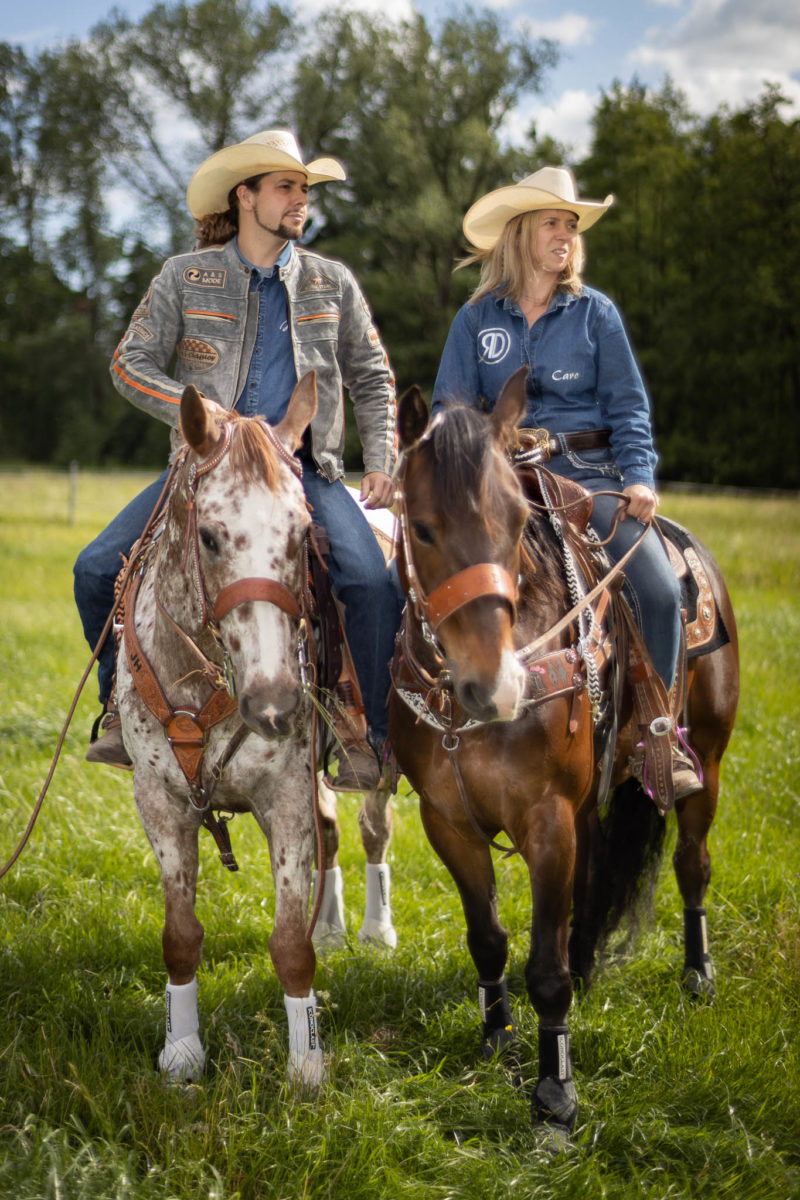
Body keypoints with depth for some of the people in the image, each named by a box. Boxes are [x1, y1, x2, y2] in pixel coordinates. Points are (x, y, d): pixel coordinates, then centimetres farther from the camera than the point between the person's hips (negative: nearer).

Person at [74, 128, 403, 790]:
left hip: (304, 468, 0)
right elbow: (131, 363, 1)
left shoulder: (333, 282, 9)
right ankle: (122, 702, 9)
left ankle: (372, 736, -10)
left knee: (373, 581, -25)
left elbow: (372, 378, 16)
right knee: (98, 567, -13)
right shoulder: (186, 278, 3)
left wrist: (380, 464, 3)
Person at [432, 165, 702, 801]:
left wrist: (639, 475, -10)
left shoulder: (595, 312, 7)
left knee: (660, 587, -22)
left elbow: (628, 404, 5)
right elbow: (451, 408, 9)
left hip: (588, 472, -1)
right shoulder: (477, 317, 9)